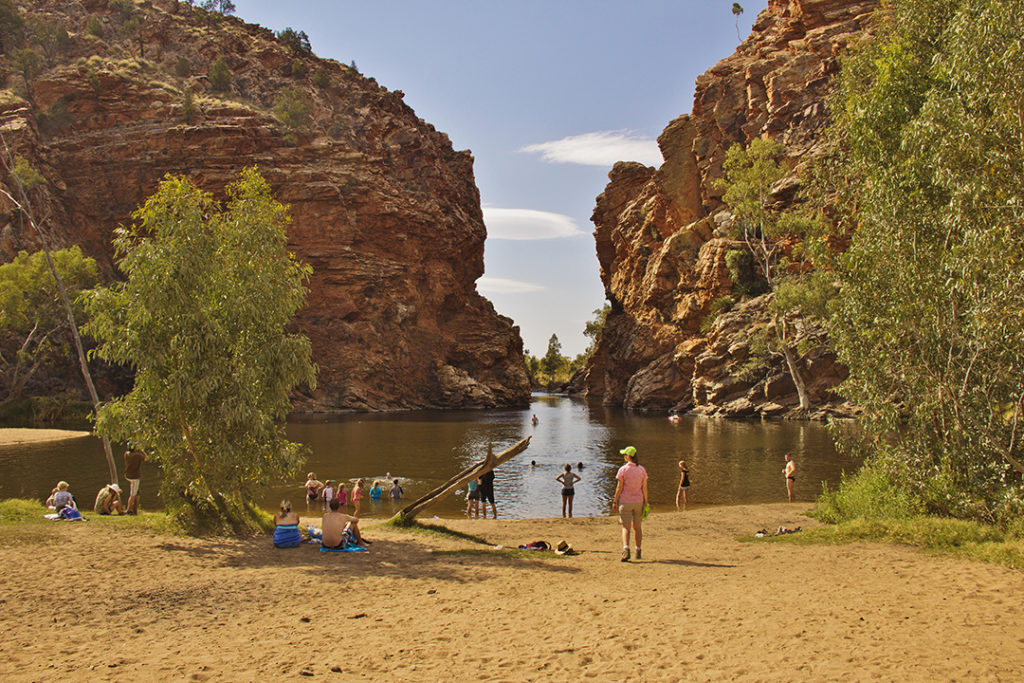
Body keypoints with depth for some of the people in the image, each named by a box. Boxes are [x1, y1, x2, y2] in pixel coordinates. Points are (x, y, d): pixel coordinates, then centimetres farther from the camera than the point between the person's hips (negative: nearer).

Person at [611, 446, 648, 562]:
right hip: (638, 501, 4)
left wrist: (615, 502, -1)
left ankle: (626, 548, -23)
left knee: (626, 527, -2)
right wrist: (645, 502, 8)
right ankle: (638, 551, 21)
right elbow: (644, 488, 2)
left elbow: (619, 488, -9)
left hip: (625, 501, -4)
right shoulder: (642, 469, 2)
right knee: (637, 526, 15)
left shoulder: (623, 470, -10)